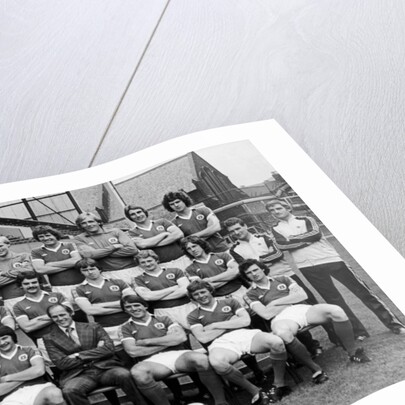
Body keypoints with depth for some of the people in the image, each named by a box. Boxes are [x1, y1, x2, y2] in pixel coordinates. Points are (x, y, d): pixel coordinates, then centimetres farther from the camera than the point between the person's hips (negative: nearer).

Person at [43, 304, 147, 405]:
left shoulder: (93, 327, 15)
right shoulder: (49, 338, 11)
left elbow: (109, 348, 3)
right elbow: (61, 363, 0)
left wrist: (78, 355, -3)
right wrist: (96, 353, 0)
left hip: (105, 368, 1)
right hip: (78, 375, -1)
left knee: (124, 374, -33)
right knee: (69, 390, -37)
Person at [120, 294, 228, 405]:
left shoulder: (164, 320, 20)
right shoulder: (126, 328, 17)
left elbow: (181, 337, 2)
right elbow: (133, 351, 0)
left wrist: (147, 341, 1)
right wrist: (167, 343, 2)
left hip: (178, 355, 1)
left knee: (201, 358, -34)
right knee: (137, 371, -39)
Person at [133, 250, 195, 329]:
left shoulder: (175, 271, 10)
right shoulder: (139, 279, 10)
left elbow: (186, 290, -4)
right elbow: (147, 296, -8)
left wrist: (158, 296, -5)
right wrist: (174, 288, -3)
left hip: (185, 308, 1)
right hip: (163, 313, -1)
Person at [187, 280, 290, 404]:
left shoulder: (229, 302, 22)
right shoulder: (193, 316, 18)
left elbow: (246, 320, 6)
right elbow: (203, 338, 1)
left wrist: (215, 326, 4)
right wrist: (231, 322, 5)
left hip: (246, 334, 2)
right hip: (222, 343, -2)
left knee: (276, 342, -29)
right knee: (216, 361, -42)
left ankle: (278, 384, -10)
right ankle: (254, 391, -25)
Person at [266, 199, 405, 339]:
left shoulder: (306, 220, 9)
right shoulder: (276, 229, 12)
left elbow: (316, 234, -10)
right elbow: (282, 244, -8)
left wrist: (294, 239, -6)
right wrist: (306, 238, -6)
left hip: (330, 259, -1)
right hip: (308, 268, 1)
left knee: (361, 290, -2)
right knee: (334, 300, 1)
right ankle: (358, 332, 12)